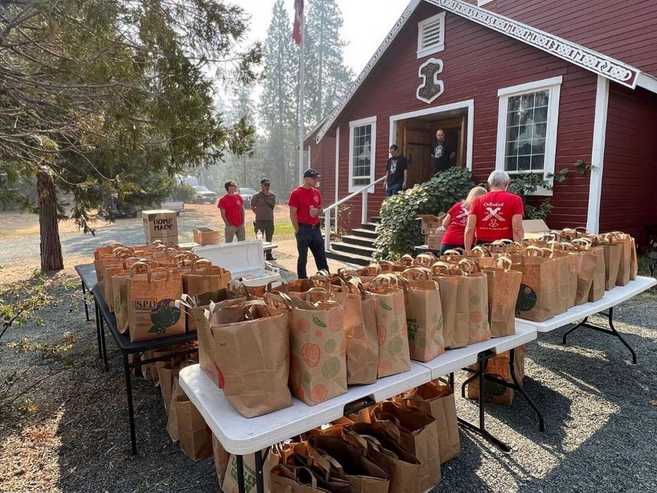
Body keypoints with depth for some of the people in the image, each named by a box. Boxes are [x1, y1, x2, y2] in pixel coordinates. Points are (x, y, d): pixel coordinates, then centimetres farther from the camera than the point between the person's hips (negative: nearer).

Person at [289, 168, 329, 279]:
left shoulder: (317, 192, 10)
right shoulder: (296, 193, -9)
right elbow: (293, 214, -10)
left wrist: (318, 211, -3)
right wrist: (298, 230, -12)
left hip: (315, 228, 6)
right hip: (303, 229, -6)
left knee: (321, 256, 11)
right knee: (303, 257, 3)